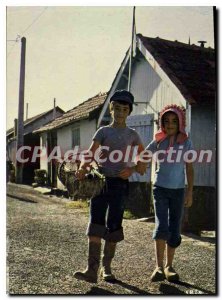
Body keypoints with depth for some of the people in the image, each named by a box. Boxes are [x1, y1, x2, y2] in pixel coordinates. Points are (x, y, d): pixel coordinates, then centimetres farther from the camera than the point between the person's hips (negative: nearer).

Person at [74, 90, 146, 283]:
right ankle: (92, 270, -12)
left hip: (120, 183, 1)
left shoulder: (132, 135, 12)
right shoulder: (103, 131, 8)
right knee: (95, 224, -9)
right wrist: (83, 169, -24)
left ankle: (107, 267, 14)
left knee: (114, 226, 0)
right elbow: (91, 153, -6)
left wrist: (132, 169, -3)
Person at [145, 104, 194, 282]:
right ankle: (159, 267, -7)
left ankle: (169, 266, 19)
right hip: (160, 188, -1)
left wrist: (190, 192, 0)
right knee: (162, 226, -13)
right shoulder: (158, 142, 1)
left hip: (178, 190, 1)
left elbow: (189, 169, 4)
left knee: (174, 230, 6)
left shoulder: (186, 143, 1)